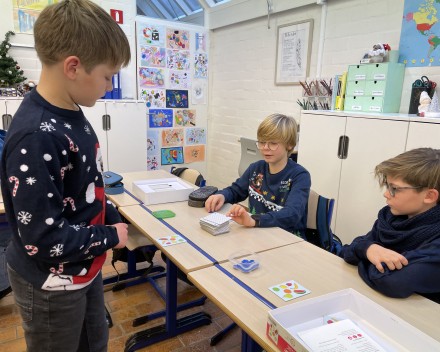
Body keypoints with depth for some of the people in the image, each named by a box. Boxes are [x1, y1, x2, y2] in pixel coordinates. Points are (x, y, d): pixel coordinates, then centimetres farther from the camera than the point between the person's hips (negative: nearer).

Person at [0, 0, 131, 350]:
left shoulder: (71, 115, -2)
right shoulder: (37, 137, -31)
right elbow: (44, 240, -29)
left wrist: (114, 216, 1)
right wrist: (111, 237, -16)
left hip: (86, 268, 8)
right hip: (52, 287, -8)